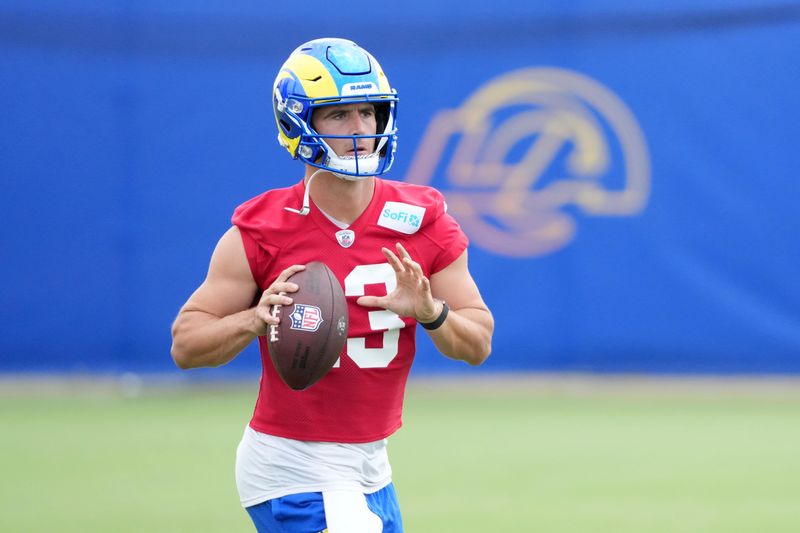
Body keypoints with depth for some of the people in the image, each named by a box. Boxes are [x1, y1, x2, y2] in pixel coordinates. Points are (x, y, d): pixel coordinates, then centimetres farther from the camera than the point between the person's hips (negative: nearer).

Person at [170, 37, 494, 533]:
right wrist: (257, 318, -26)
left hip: (371, 468, 6)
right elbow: (185, 344, -8)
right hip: (291, 468, -6)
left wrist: (431, 312, -20)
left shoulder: (424, 223, -1)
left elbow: (478, 345, 1)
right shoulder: (262, 232, -11)